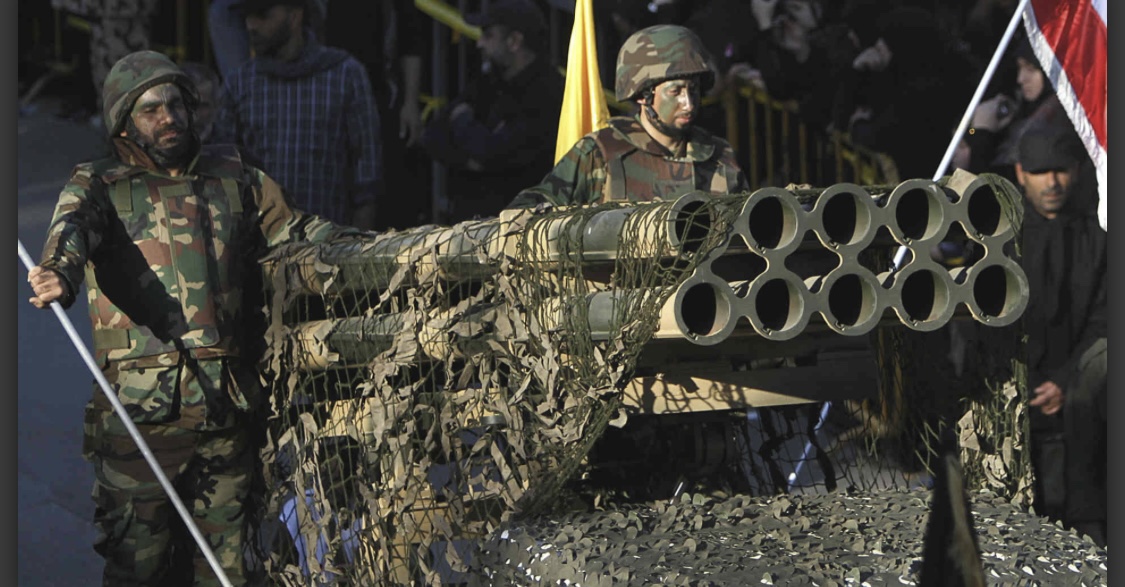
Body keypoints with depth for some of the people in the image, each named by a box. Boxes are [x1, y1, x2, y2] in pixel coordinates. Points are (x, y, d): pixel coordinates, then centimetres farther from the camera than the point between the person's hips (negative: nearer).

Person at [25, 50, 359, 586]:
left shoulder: (233, 178, 16)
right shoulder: (99, 187, 5)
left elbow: (294, 227, 24)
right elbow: (73, 225, -15)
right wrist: (61, 273, -39)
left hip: (226, 408, 3)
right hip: (140, 409, -3)